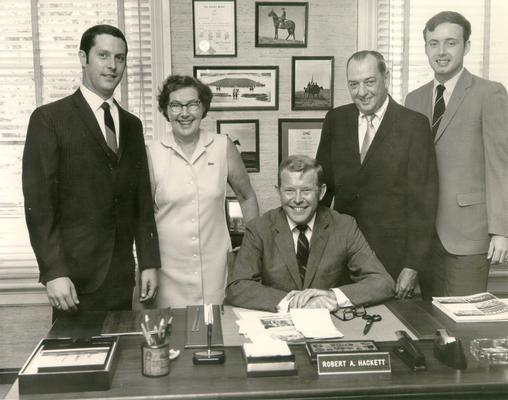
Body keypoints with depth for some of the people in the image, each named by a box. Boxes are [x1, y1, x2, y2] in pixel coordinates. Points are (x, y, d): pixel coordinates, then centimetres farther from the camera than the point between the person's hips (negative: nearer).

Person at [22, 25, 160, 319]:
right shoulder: (49, 118, -5)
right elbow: (38, 203, -9)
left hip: (122, 277, 5)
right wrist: (53, 272, -15)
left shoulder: (132, 125, 12)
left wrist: (149, 263, 6)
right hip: (76, 275, -4)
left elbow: (142, 199, 12)